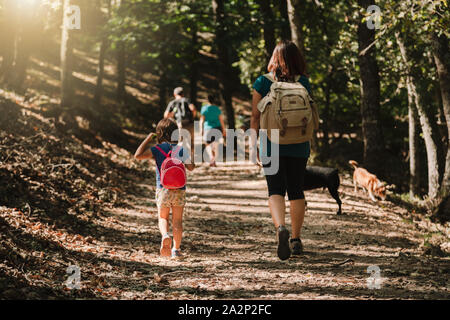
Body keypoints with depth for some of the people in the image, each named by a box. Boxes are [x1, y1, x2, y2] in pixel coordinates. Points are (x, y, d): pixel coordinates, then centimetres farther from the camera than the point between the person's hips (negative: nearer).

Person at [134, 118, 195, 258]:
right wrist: (188, 155, 16)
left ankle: (165, 236, -19)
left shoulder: (157, 149, -6)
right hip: (180, 190, 1)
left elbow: (138, 155, -16)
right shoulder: (181, 149, -3)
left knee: (163, 218, 13)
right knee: (177, 220, 11)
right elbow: (190, 167, 0)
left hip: (163, 189, -1)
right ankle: (176, 249, 13)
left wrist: (147, 140, -5)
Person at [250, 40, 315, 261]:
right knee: (296, 192, 11)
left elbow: (255, 116, -1)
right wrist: (309, 143, 15)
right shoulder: (303, 83, 0)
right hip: (298, 147, 1)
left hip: (272, 146, -1)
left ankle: (281, 228, -30)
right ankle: (296, 240, 15)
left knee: (276, 191, -3)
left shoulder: (262, 82, -2)